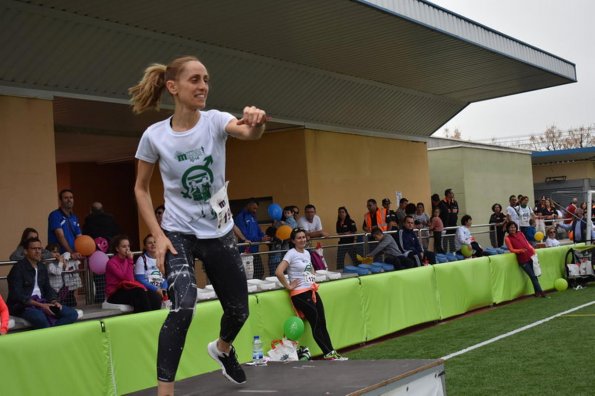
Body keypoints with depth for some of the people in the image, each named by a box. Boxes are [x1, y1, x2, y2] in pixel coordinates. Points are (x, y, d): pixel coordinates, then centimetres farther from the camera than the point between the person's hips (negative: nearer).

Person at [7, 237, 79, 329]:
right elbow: (17, 295, -17)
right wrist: (40, 305, -23)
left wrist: (54, 302, -6)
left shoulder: (42, 267, 13)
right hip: (22, 305, -7)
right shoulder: (18, 268, -10)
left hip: (41, 302, 7)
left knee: (72, 314, -11)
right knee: (40, 317, -41)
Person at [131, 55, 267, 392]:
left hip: (220, 232, 3)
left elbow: (249, 133, -34)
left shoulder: (215, 121, -11)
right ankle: (164, 390, -16)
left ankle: (222, 348, 50)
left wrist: (256, 122, -58)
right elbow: (141, 189, 0)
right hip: (178, 233, -2)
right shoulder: (154, 136, -12)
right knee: (184, 306, -26)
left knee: (239, 310, 15)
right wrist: (157, 235, -10)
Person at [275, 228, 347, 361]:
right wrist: (288, 286, -15)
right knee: (316, 324, -4)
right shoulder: (291, 254, -10)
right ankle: (328, 353, 4)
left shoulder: (307, 253, 12)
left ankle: (331, 353, 9)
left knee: (322, 323, 5)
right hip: (300, 294, -7)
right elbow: (278, 272, -23)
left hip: (312, 291, 7)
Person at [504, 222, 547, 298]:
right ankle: (540, 292, 8)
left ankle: (537, 292, 19)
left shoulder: (520, 234, 11)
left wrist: (532, 249, 3)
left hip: (530, 255, 4)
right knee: (533, 276, -1)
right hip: (523, 260, -4)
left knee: (534, 275, 7)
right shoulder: (507, 238, -3)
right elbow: (511, 250, -7)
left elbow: (527, 243, 18)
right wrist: (520, 250, -23)